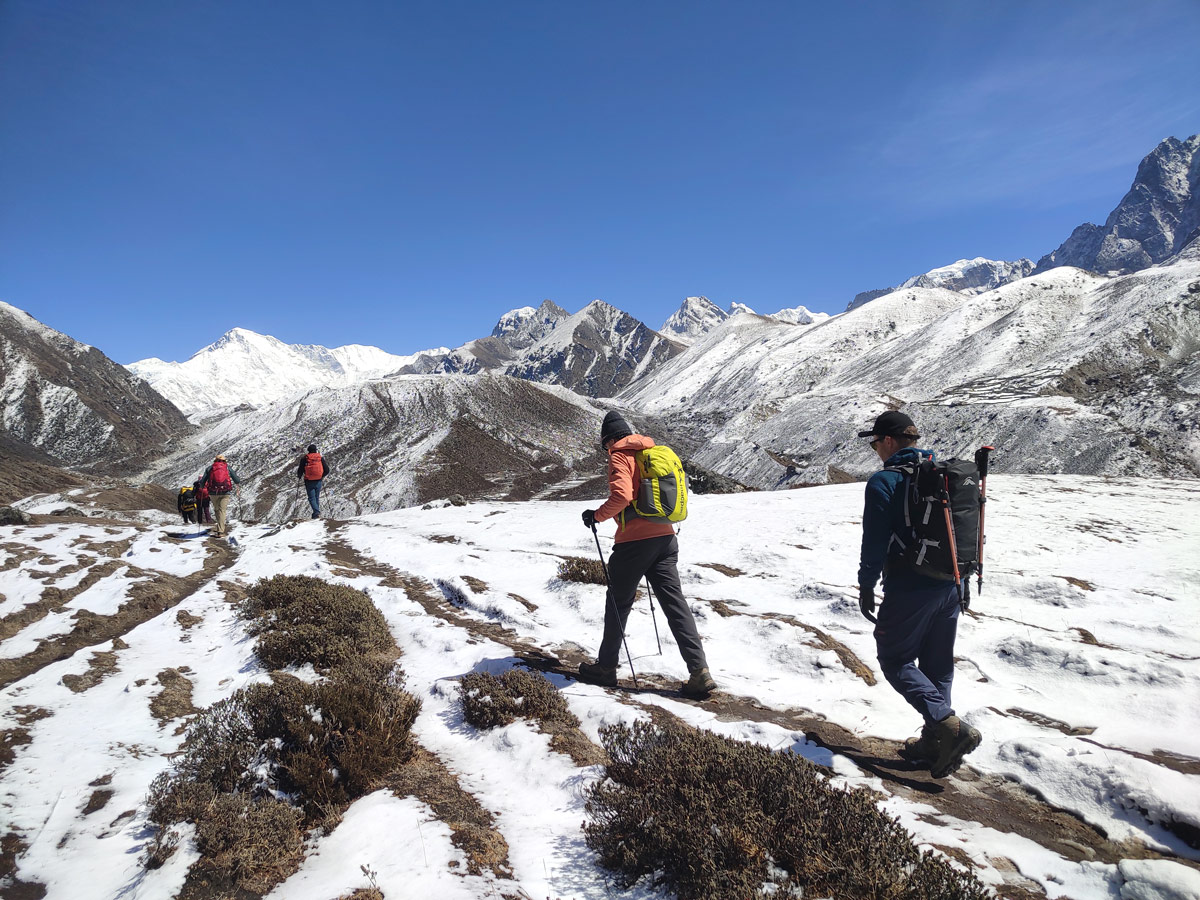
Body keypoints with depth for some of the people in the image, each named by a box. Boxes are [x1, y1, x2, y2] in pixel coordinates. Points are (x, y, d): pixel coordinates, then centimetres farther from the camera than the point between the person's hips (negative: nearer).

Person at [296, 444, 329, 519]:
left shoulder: (304, 458, -4)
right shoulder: (321, 458, 2)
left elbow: (300, 470, -4)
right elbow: (327, 470, 4)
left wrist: (299, 476, 19)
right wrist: (322, 476, 23)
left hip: (309, 481, -2)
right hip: (318, 481, 2)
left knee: (312, 498, 0)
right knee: (317, 497, 16)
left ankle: (316, 512, -20)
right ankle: (316, 513, 16)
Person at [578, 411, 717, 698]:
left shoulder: (620, 456, -8)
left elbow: (621, 495, -24)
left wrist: (597, 515, -9)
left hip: (634, 541, -6)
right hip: (665, 538, 6)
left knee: (618, 603, 9)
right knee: (675, 603, 3)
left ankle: (606, 666, 22)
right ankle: (699, 672, -3)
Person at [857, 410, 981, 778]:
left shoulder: (884, 481, -14)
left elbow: (875, 541, -15)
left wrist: (866, 587, -5)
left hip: (910, 590, -7)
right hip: (950, 585, 8)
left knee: (895, 659, 6)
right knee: (938, 664, 16)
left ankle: (949, 726, -8)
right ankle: (935, 741, 23)